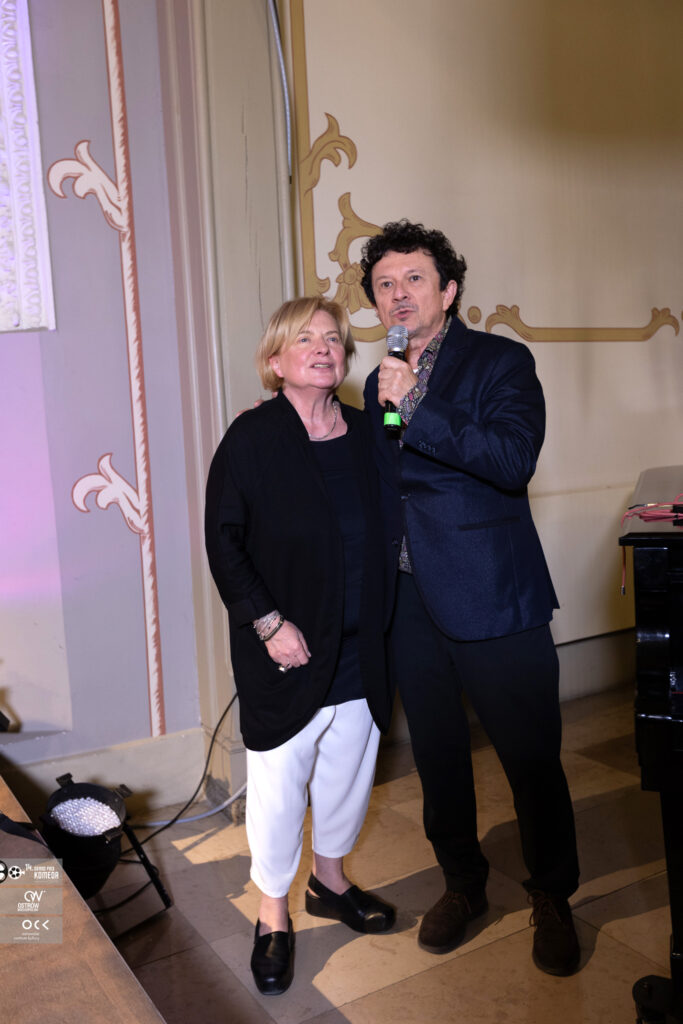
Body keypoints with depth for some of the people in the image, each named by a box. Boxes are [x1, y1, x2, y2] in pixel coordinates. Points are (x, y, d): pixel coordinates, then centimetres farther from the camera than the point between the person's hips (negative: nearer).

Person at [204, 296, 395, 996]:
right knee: (279, 782, 6)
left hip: (360, 650, 5)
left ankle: (330, 881, 42)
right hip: (287, 649, -4)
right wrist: (268, 623, -14)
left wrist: (381, 629, 2)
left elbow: (380, 533, 9)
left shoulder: (364, 432, 4)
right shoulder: (252, 437, -9)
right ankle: (273, 916, 28)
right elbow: (223, 540, -8)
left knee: (349, 769, 17)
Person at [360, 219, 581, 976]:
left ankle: (552, 899, 30)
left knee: (530, 757, 5)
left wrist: (414, 408, -22)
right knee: (437, 755, 16)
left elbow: (514, 458, -20)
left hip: (491, 599, -5)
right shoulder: (381, 383, 14)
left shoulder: (501, 362, -3)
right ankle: (462, 883, 38)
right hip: (410, 599, 5)